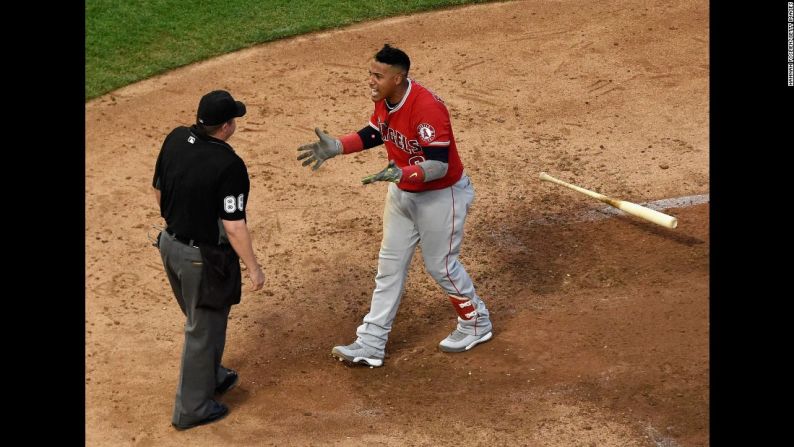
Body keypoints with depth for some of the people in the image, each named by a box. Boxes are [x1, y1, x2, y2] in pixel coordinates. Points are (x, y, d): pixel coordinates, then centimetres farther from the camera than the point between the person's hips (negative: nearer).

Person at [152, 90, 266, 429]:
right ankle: (192, 409, 23)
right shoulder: (229, 166, -27)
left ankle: (211, 377, 49)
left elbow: (158, 190, 7)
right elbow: (234, 226, -24)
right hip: (204, 258, -7)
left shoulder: (175, 139, -6)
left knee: (202, 319, 28)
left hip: (171, 245, 7)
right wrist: (253, 267, -12)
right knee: (203, 330, 10)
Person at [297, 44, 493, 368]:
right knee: (389, 265, 11)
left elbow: (439, 165, -33)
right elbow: (375, 133, 10)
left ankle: (476, 324, 33)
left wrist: (401, 173, -48)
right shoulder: (384, 99, -8)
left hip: (441, 195, -8)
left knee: (441, 266, 6)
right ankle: (371, 344, 19)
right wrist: (335, 147, -2)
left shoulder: (427, 108, -32)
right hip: (402, 193, 8)